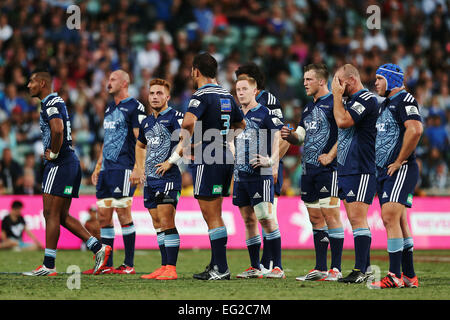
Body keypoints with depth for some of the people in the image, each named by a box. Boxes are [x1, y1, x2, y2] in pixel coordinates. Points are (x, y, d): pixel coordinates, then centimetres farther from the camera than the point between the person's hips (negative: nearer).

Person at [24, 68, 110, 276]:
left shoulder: (51, 103, -12)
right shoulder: (56, 102, 20)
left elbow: (58, 130, -30)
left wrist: (53, 153, -17)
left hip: (59, 165, -10)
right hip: (70, 163, 10)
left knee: (51, 214, -7)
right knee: (62, 216, 11)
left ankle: (48, 266, -5)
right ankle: (98, 248, 8)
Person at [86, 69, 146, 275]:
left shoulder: (134, 107, -6)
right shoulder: (110, 108, 20)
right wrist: (98, 166, 23)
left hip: (124, 168, -8)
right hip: (107, 170, 8)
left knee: (123, 214, -8)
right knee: (103, 216, 6)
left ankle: (129, 265, -3)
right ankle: (106, 265, 11)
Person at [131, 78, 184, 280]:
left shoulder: (174, 117, -7)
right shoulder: (146, 123, 17)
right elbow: (140, 145, 35)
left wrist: (171, 161, -17)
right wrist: (139, 169, 23)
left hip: (168, 178, -8)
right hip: (150, 179, 8)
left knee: (166, 222, -12)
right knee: (157, 224, 9)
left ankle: (171, 268, -11)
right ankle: (164, 267, 13)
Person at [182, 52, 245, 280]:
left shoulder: (202, 95, -13)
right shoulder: (227, 96, 14)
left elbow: (189, 120, -31)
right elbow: (241, 124, 28)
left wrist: (190, 138, -13)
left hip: (207, 161, -8)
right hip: (225, 158, 8)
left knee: (213, 218, -6)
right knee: (215, 217, 16)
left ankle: (221, 269, -8)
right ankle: (216, 265, 19)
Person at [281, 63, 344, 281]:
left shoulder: (333, 103, -7)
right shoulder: (309, 108, 20)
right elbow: (299, 137, 23)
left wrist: (330, 156, -16)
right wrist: (289, 135, 1)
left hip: (327, 168, -9)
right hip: (308, 169, 9)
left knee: (330, 214, -9)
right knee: (315, 218, 9)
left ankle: (336, 269, -8)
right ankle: (320, 268, 13)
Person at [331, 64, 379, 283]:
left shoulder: (366, 99, -12)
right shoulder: (351, 101, 19)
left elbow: (342, 121, -23)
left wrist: (337, 95, -12)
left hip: (361, 170, -10)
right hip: (346, 169, 10)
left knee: (358, 218, -13)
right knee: (354, 220, 10)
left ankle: (360, 271, -15)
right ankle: (365, 268, 14)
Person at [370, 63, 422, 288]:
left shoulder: (404, 100, -9)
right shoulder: (386, 104, 21)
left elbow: (415, 130, -24)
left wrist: (399, 162, -20)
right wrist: (381, 165, 17)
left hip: (401, 170, -10)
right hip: (384, 171, 10)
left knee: (390, 217, -19)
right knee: (398, 222, 11)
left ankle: (395, 276, -21)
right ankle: (409, 276, 16)